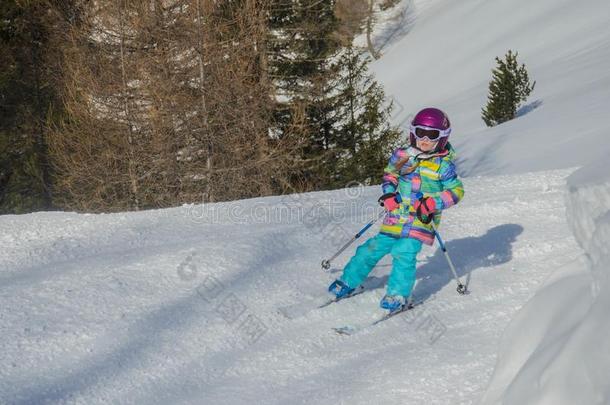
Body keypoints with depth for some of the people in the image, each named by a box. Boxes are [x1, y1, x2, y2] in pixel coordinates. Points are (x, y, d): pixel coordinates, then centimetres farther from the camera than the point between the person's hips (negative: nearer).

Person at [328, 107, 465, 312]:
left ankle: (398, 295, -9)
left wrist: (432, 203, -17)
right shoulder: (402, 156, 6)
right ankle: (348, 282, 21)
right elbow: (390, 175, 21)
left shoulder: (443, 165, -5)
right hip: (395, 217, 4)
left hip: (420, 221, -4)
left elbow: (456, 191, -3)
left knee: (404, 253, -20)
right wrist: (388, 194, 1)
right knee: (373, 248, 6)